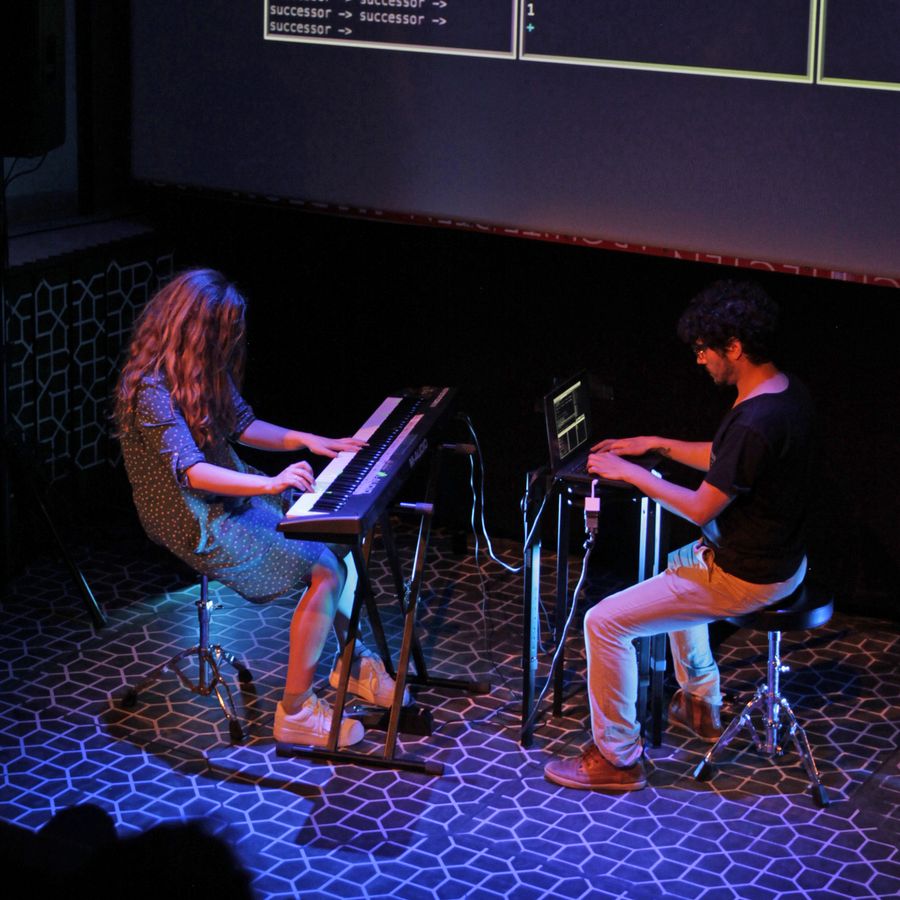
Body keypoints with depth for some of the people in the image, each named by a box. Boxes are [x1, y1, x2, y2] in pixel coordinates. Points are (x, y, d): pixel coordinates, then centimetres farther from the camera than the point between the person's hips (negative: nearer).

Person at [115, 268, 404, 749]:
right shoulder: (150, 389, -24)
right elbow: (188, 469, -33)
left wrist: (306, 440, 3)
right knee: (326, 569, -18)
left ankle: (354, 661, 16)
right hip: (197, 522, -9)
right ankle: (295, 710, -9)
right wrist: (269, 484, -44)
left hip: (234, 493, 9)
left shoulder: (206, 368, 5)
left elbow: (242, 425, 17)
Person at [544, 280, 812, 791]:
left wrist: (631, 473, -11)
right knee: (678, 567, 38)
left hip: (746, 578, -10)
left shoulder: (753, 423, -31)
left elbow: (701, 510, -22)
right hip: (785, 557, 10)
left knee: (605, 622, -6)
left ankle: (617, 758, 5)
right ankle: (700, 706, 45)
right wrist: (657, 445, 11)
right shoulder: (790, 392, 0)